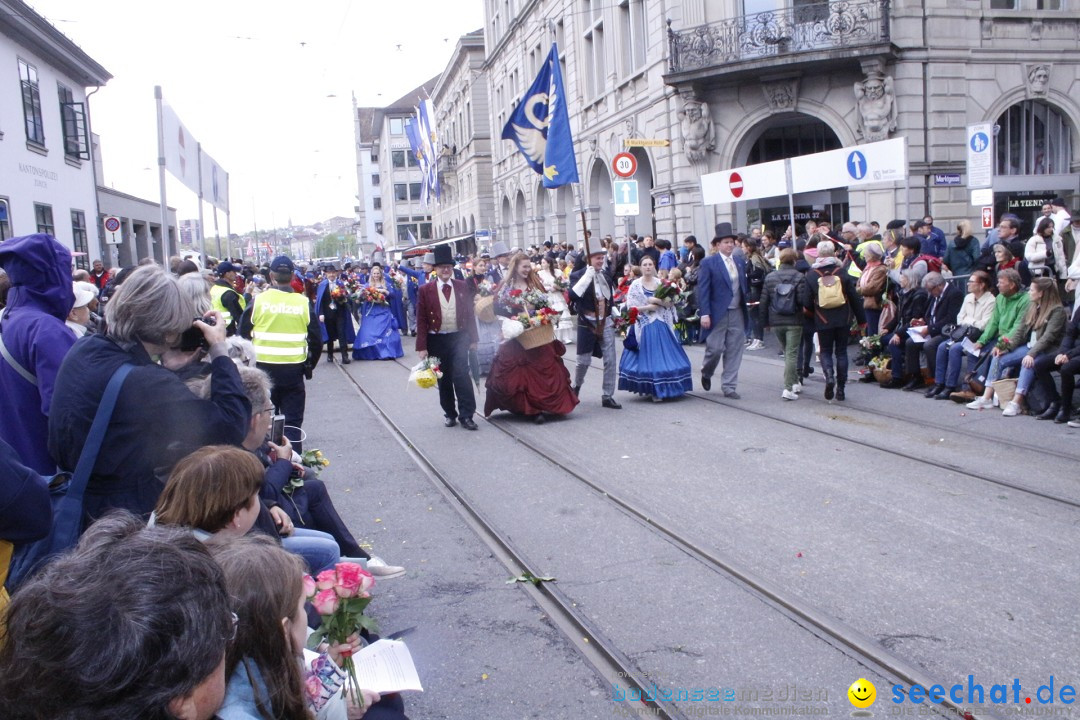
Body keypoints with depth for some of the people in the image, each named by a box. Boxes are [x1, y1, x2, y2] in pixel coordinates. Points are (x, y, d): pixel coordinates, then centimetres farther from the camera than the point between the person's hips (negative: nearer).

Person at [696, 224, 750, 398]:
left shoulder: (740, 262, 12)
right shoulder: (708, 263, -4)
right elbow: (702, 290, -9)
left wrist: (748, 297, 6)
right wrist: (704, 314, -15)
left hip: (737, 313, 5)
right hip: (717, 313, -5)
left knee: (734, 351, 4)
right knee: (715, 348, -3)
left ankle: (729, 386, 12)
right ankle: (706, 373, 27)